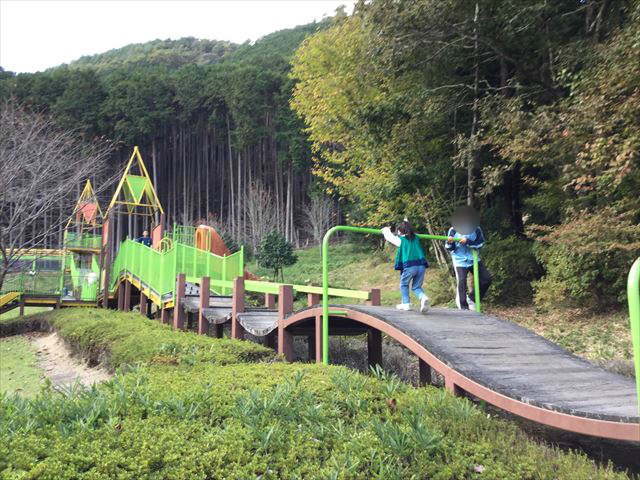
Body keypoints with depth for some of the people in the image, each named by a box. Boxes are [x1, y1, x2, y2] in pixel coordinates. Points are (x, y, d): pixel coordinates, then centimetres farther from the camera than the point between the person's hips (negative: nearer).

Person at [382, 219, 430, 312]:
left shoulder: (400, 239, 5)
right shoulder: (416, 238, 16)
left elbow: (389, 237, 21)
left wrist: (386, 231, 41)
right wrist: (407, 224, 52)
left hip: (409, 266, -4)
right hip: (421, 265, 4)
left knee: (404, 284, 20)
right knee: (416, 286, 13)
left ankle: (406, 304, 16)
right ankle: (423, 297, -15)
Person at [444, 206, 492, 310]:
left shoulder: (476, 229, -7)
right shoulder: (453, 230, -8)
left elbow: (480, 243, -13)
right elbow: (449, 248, -5)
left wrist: (468, 241, -28)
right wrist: (450, 242, -29)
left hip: (474, 260, 3)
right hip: (460, 261, -2)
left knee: (486, 279, 0)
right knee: (461, 283, -7)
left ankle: (471, 298, 19)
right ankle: (463, 307, 8)